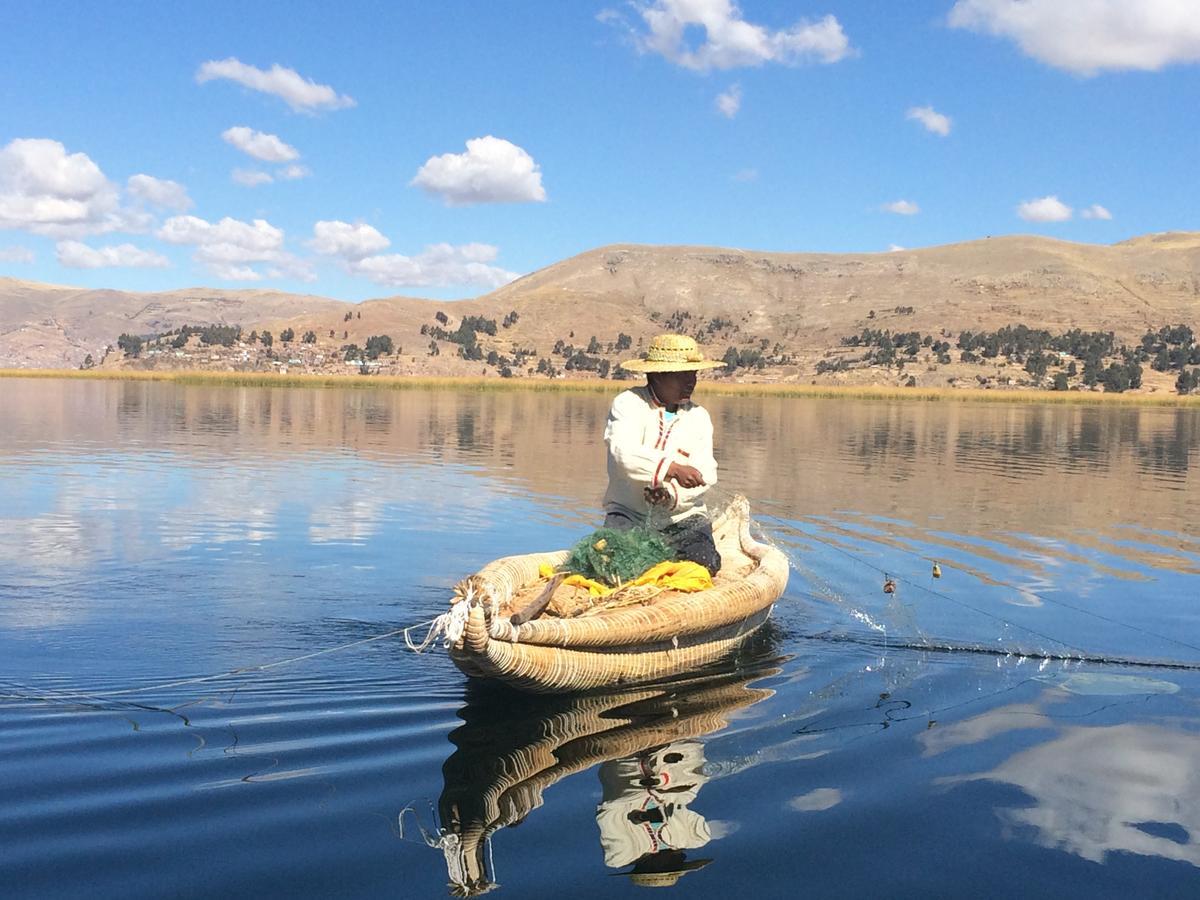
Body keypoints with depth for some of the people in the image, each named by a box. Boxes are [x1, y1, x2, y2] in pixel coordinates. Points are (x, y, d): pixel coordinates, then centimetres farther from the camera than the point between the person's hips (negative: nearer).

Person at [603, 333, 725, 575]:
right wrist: (673, 469, -38)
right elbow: (625, 453, -24)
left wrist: (672, 493, -26)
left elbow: (706, 473, -6)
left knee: (706, 563, -22)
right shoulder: (628, 403, -5)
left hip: (683, 518, 3)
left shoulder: (699, 416, 7)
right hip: (629, 514, -2)